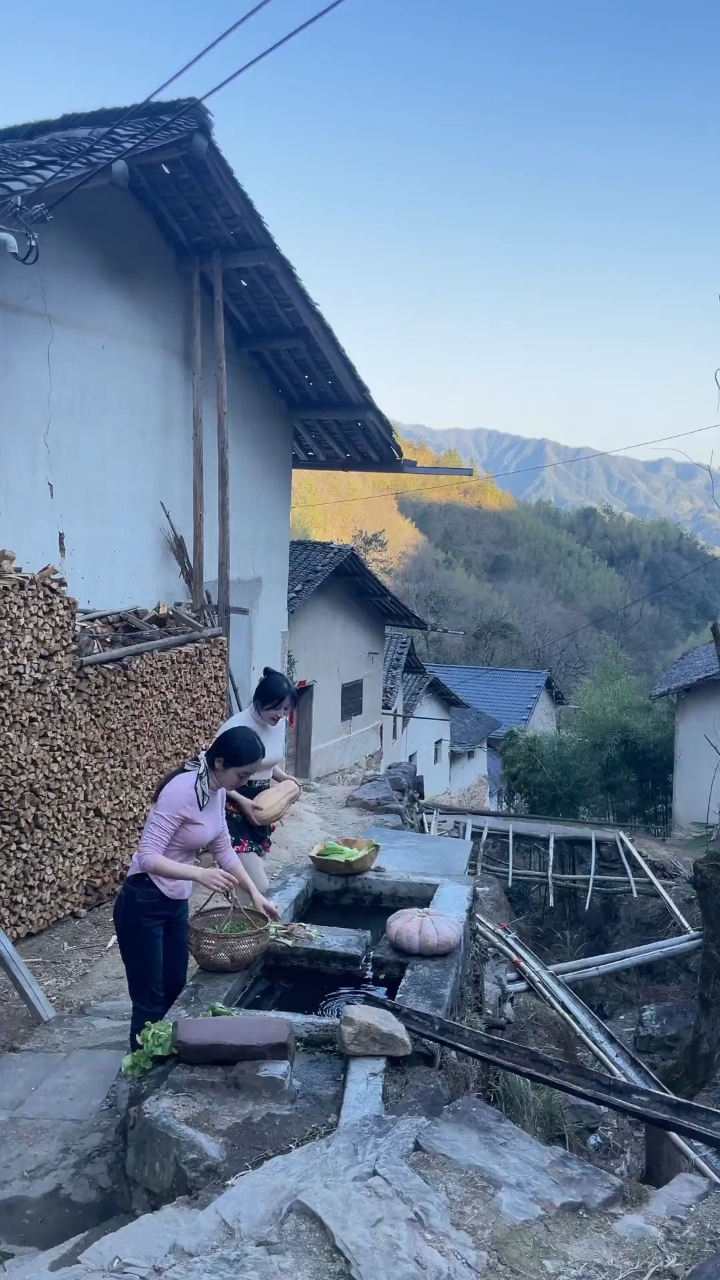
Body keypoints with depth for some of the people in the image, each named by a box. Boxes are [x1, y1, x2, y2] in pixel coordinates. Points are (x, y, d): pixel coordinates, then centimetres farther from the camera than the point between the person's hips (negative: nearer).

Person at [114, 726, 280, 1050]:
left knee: (175, 990, 20)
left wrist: (255, 893, 9)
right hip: (143, 906, -9)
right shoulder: (182, 790, -28)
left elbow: (223, 848, 12)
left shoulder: (216, 791, 0)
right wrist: (200, 874, -40)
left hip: (176, 903, 9)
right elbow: (147, 857, -29)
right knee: (150, 1003, 2)